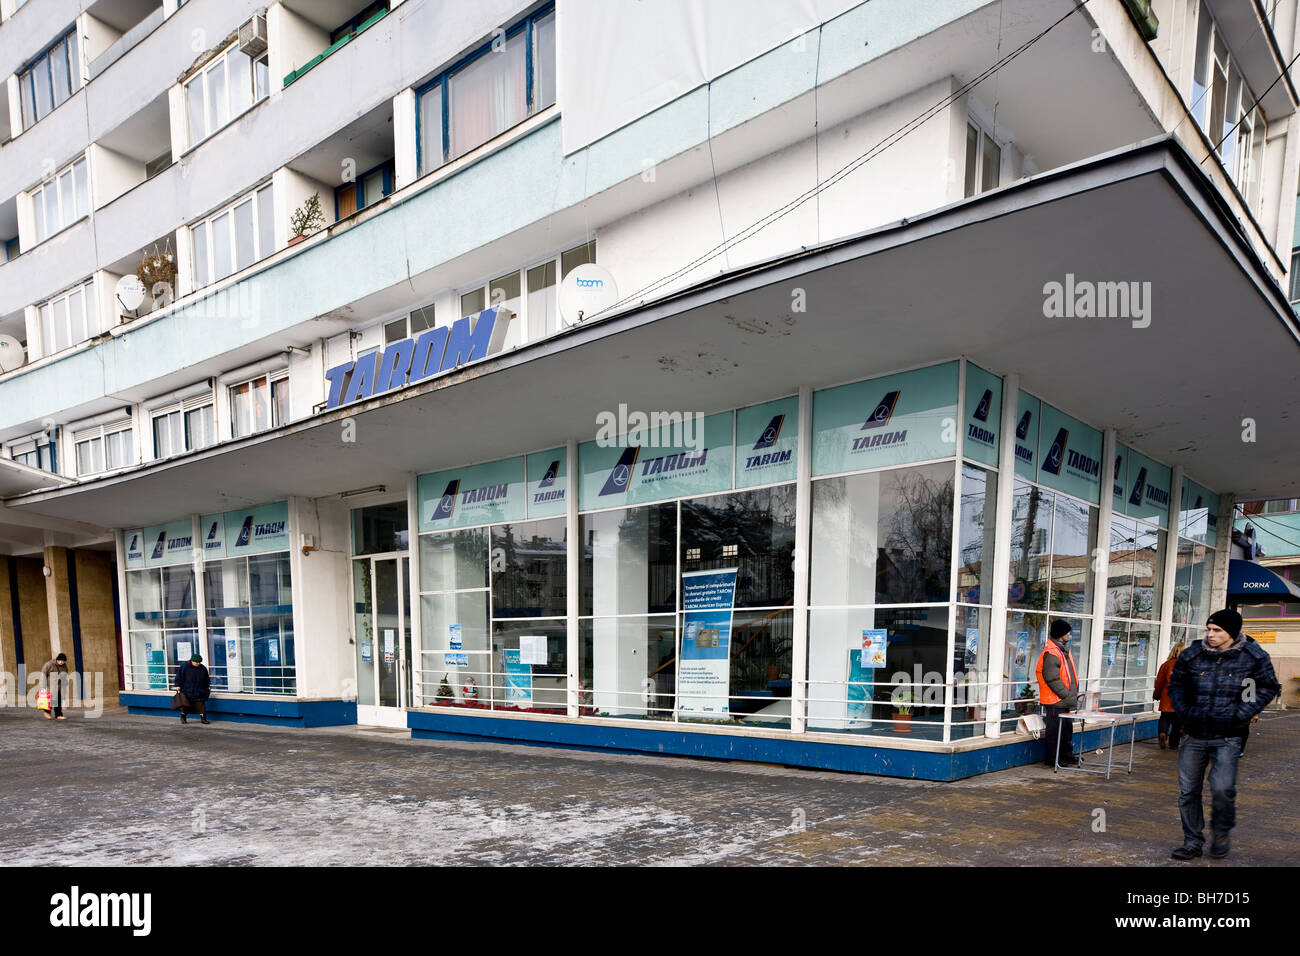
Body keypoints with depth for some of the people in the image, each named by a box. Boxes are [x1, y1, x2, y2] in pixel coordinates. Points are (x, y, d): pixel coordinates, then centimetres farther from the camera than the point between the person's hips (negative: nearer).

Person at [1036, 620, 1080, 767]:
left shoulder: (1064, 649, 14)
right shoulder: (1051, 653, -19)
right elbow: (1053, 679, -22)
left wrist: (1074, 693, 14)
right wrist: (1068, 696, -19)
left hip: (1064, 700, 10)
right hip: (1055, 700, -10)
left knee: (1067, 728, 18)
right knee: (1055, 730, -2)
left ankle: (1067, 756, 30)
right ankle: (1052, 759, 7)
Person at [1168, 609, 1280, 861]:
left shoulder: (1253, 657, -4)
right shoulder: (1191, 655, 0)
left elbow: (1268, 688, 6)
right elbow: (1176, 685, 14)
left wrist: (1240, 715, -5)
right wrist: (1183, 713, 0)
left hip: (1227, 738, -2)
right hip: (1194, 736, 3)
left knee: (1222, 790, -12)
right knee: (1188, 792, 5)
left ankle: (1221, 834, 18)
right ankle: (1192, 843, 20)